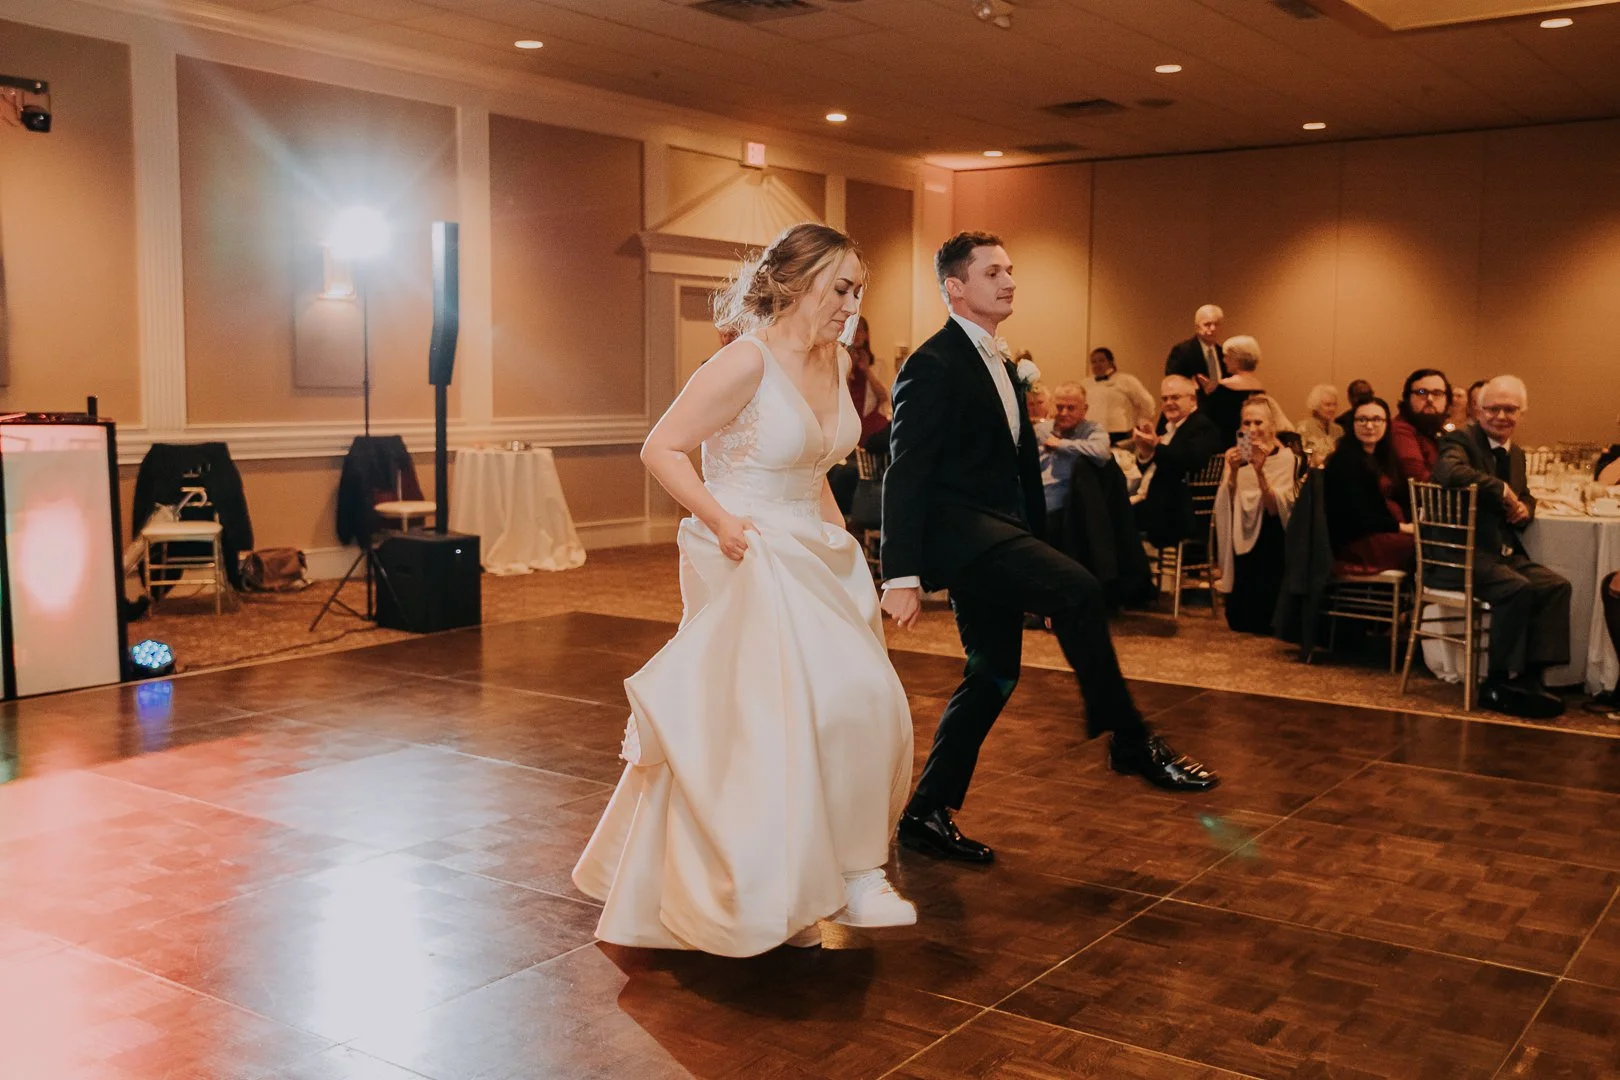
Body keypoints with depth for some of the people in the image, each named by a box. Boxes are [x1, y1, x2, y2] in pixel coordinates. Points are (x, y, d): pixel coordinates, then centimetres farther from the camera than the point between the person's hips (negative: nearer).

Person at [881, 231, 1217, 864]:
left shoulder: (998, 367, 20)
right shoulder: (933, 367, -9)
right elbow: (906, 475, -16)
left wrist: (1035, 550, 21)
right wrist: (902, 575, -22)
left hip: (997, 540, 10)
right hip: (959, 531, -10)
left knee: (993, 676, 10)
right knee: (1078, 590, -27)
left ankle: (926, 814, 18)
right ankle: (1130, 743, -17)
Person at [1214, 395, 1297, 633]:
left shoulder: (1284, 456, -6)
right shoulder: (1235, 456, 4)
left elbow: (1275, 508, -17)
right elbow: (1226, 507, -6)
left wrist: (1260, 472, -28)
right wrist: (1233, 472, -21)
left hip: (1270, 541, -3)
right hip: (1241, 538, 3)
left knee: (1263, 618, -9)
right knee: (1237, 618, -1)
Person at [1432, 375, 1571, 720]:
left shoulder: (1516, 453, 18)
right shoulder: (1461, 440, -7)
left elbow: (1525, 496, 34)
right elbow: (1450, 472, -31)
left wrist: (1524, 508, 8)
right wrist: (1501, 489, -21)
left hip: (1503, 552, 8)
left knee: (1556, 586, -14)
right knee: (1517, 589, -29)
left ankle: (1531, 676, -12)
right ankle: (1497, 684, -15)